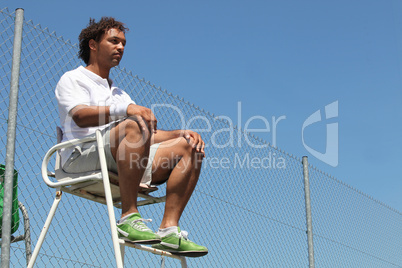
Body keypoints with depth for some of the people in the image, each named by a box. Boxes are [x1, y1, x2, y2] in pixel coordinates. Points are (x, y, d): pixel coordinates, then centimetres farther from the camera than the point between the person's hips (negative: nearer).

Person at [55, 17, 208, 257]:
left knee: (189, 147, -7)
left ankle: (169, 230, -18)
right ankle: (129, 216, -33)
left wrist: (181, 134, 4)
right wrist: (125, 109, -28)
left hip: (122, 165, 7)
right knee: (134, 126, -34)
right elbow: (80, 116, -12)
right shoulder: (72, 79, 12)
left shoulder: (119, 93, 34)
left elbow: (149, 135, 24)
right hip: (83, 157, -7)